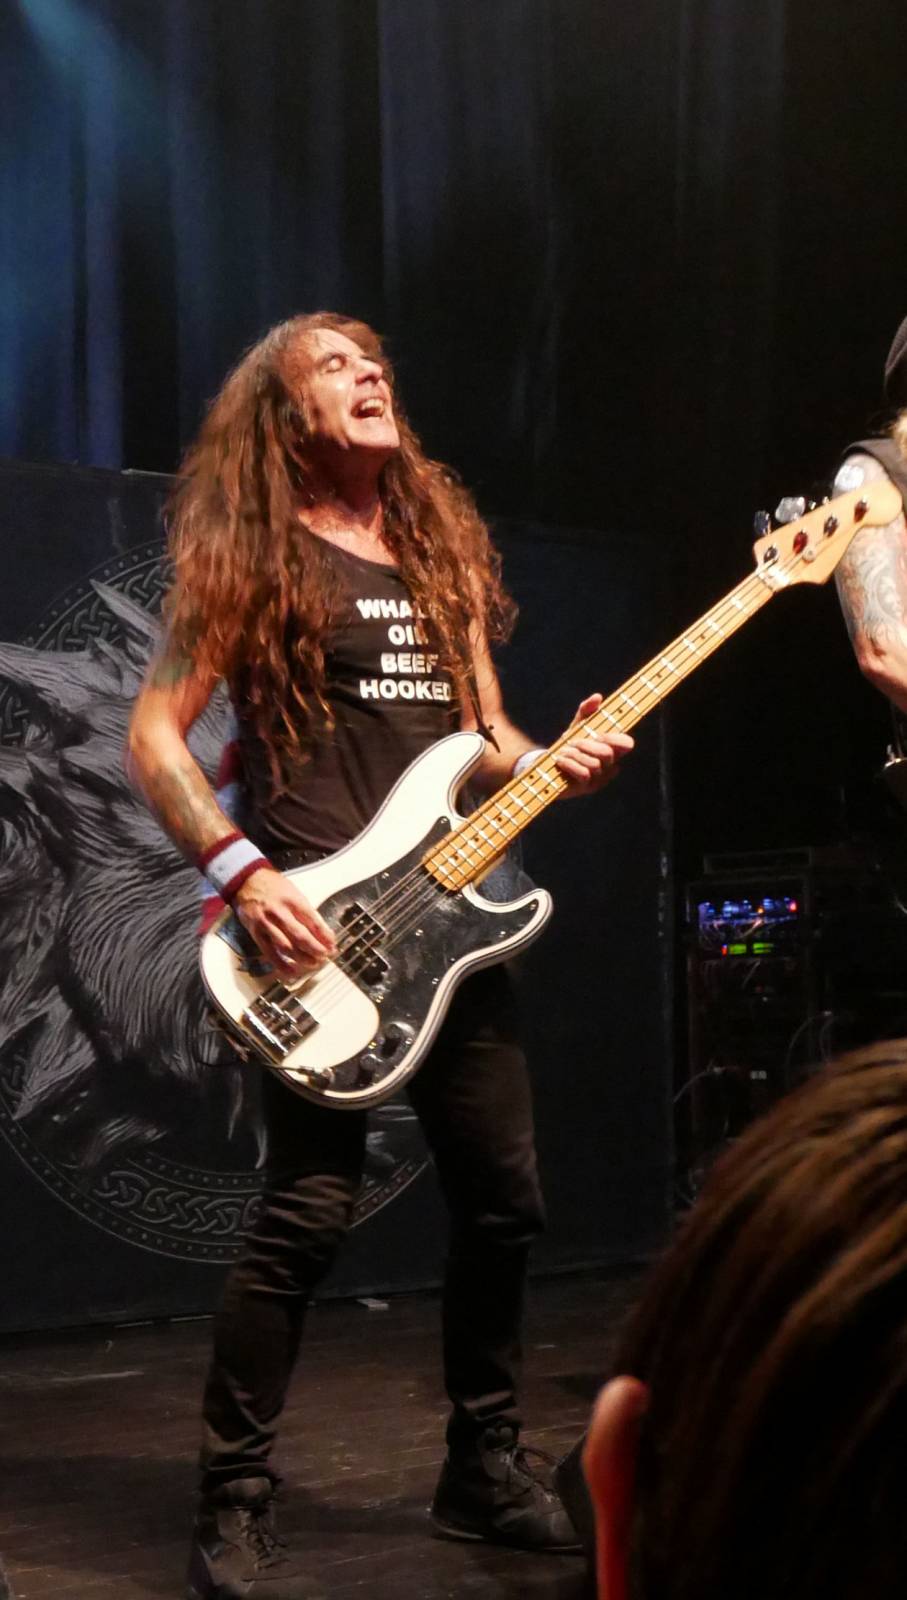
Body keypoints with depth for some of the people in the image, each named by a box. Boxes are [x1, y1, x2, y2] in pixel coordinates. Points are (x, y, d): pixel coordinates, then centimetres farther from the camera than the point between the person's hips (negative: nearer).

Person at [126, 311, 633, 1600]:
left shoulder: (445, 552, 18)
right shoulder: (250, 556, -1)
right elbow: (155, 732, -5)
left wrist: (554, 763, 0)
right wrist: (241, 873, -16)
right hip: (316, 924, -7)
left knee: (504, 1200, 9)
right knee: (311, 1208, -13)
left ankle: (484, 1468, 25)